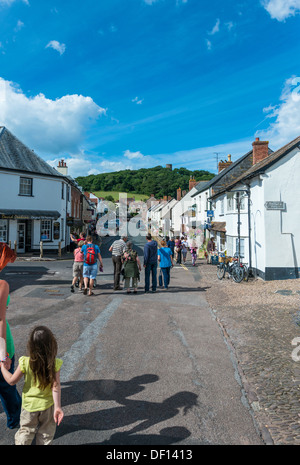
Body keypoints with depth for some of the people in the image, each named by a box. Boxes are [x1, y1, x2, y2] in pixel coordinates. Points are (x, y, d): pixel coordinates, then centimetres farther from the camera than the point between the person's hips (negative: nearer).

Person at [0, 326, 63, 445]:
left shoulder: (25, 363, -26)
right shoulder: (55, 364, -25)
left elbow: (11, 381, -13)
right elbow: (55, 386, -28)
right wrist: (57, 406, -25)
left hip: (29, 404, 0)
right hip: (47, 405, 0)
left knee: (26, 430, 27)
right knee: (46, 432, 25)